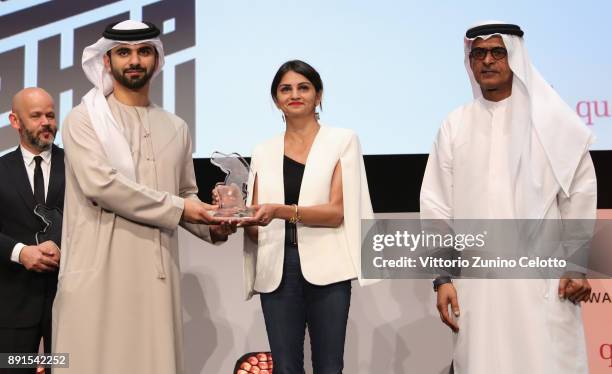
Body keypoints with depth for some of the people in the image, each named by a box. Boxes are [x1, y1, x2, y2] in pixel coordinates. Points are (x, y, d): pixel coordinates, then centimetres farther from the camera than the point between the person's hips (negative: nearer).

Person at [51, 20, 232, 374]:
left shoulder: (176, 128, 15)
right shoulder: (84, 119, 0)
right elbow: (100, 184, -15)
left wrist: (211, 225, -1)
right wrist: (176, 208, -12)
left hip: (157, 273, 4)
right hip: (100, 274, -4)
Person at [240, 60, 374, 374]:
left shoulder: (343, 141, 4)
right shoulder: (263, 152, 12)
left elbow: (338, 211, -8)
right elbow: (256, 226, 13)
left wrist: (281, 211, -22)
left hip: (325, 266, -2)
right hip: (277, 269, 3)